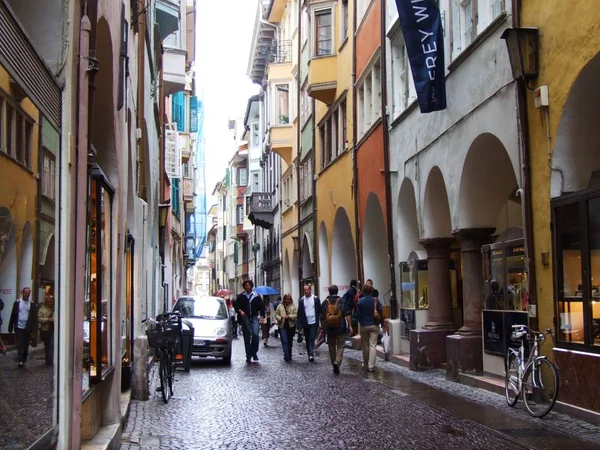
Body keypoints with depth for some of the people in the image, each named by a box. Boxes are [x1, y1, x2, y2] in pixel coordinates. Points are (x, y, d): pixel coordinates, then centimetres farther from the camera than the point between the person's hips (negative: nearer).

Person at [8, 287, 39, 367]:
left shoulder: (32, 304, 2)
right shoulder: (17, 303, 2)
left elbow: (34, 317, 0)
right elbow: (13, 315, 4)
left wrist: (34, 329, -7)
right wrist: (10, 327, 1)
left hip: (28, 328, 1)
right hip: (19, 327, -1)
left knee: (26, 345, 7)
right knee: (20, 344, -7)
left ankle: (24, 360, 17)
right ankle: (21, 360, -11)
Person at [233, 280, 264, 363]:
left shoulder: (256, 296, 6)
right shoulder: (241, 296, 6)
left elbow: (262, 306, 12)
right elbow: (236, 305, 7)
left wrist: (262, 316, 2)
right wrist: (240, 311, -11)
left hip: (254, 317, -1)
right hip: (245, 318, 1)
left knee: (255, 334, -19)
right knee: (247, 338, 3)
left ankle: (254, 352, 0)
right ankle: (248, 356, 11)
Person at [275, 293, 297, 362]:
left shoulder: (293, 306, 4)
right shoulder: (280, 306, 6)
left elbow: (296, 315, -3)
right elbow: (276, 315, 6)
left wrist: (289, 316, -18)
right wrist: (280, 318, -14)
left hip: (291, 326, 1)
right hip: (282, 326, -1)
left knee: (290, 341, 10)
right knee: (284, 341, -12)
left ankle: (289, 356, 22)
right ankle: (287, 356, -17)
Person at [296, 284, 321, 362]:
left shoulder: (316, 299, -1)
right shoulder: (302, 300, 4)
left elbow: (319, 311, 2)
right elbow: (299, 313, 4)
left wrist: (319, 321, -3)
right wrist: (300, 325, -2)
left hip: (313, 323, -3)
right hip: (305, 323, 3)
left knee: (312, 339, -11)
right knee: (307, 340, 9)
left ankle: (311, 354, -16)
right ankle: (310, 354, 18)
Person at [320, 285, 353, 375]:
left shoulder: (325, 302, 0)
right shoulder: (342, 301, -4)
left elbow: (322, 317, 4)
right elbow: (347, 315, -8)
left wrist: (323, 327, 14)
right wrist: (350, 326, -5)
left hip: (329, 329, 1)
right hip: (341, 329, -1)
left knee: (332, 347, 12)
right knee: (340, 346, 4)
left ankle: (334, 365, 18)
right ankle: (337, 362, -16)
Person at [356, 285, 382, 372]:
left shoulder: (360, 301, -7)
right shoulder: (376, 301, -5)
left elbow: (358, 315, -3)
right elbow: (381, 313, -2)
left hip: (364, 326, 0)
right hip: (374, 325, 0)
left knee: (365, 345, 13)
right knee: (373, 345, -1)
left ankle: (365, 364, 24)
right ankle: (371, 366, -7)